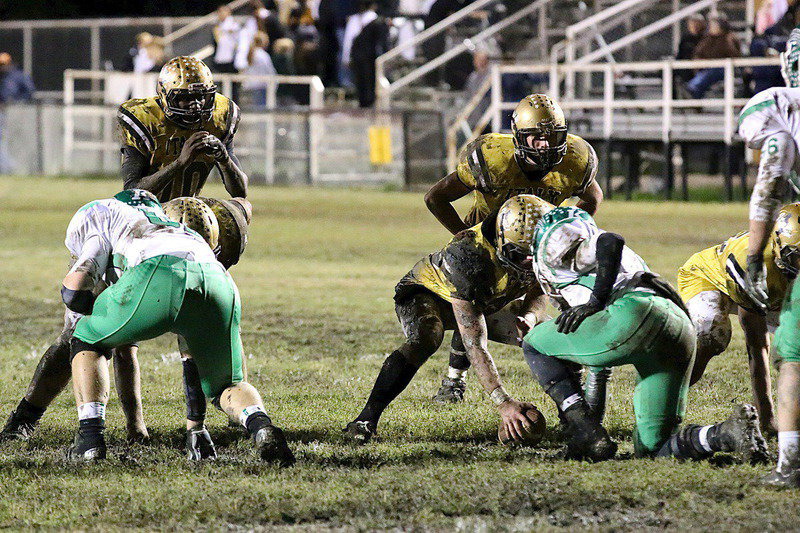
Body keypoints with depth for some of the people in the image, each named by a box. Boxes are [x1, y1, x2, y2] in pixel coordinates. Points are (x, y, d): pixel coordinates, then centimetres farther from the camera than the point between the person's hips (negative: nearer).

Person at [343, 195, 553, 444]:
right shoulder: (470, 256, -43)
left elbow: (538, 293, -2)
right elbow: (474, 344, -43)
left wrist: (530, 316, -28)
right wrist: (503, 402, -49)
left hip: (487, 302, 7)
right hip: (427, 292, -7)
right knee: (425, 341, -38)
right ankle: (365, 421, -33)